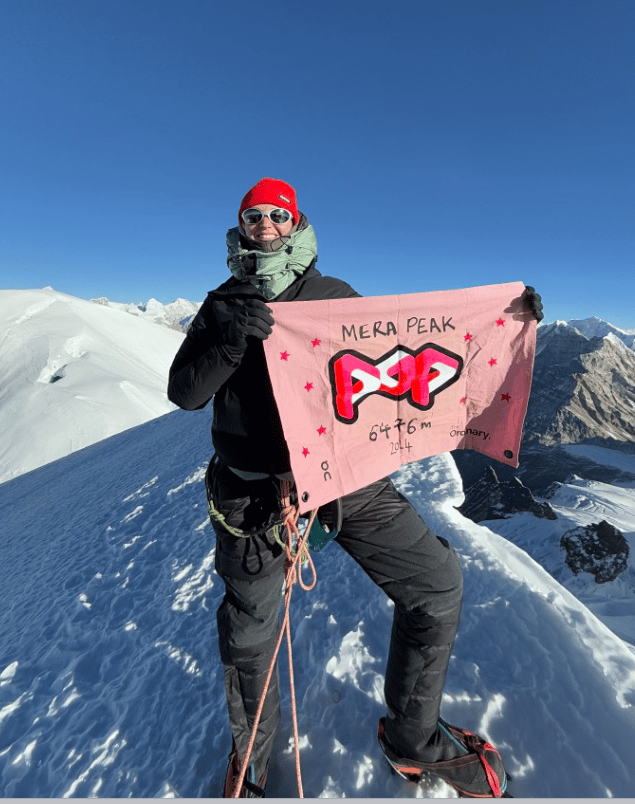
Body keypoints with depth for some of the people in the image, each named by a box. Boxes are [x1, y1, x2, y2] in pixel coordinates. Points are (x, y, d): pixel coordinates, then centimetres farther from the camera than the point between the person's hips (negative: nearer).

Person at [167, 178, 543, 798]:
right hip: (257, 491, -1)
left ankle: (412, 738, 31)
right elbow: (184, 393, -1)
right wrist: (228, 340, -21)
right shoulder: (223, 306, 6)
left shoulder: (337, 295, 9)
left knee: (437, 582, 2)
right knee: (249, 633, 11)